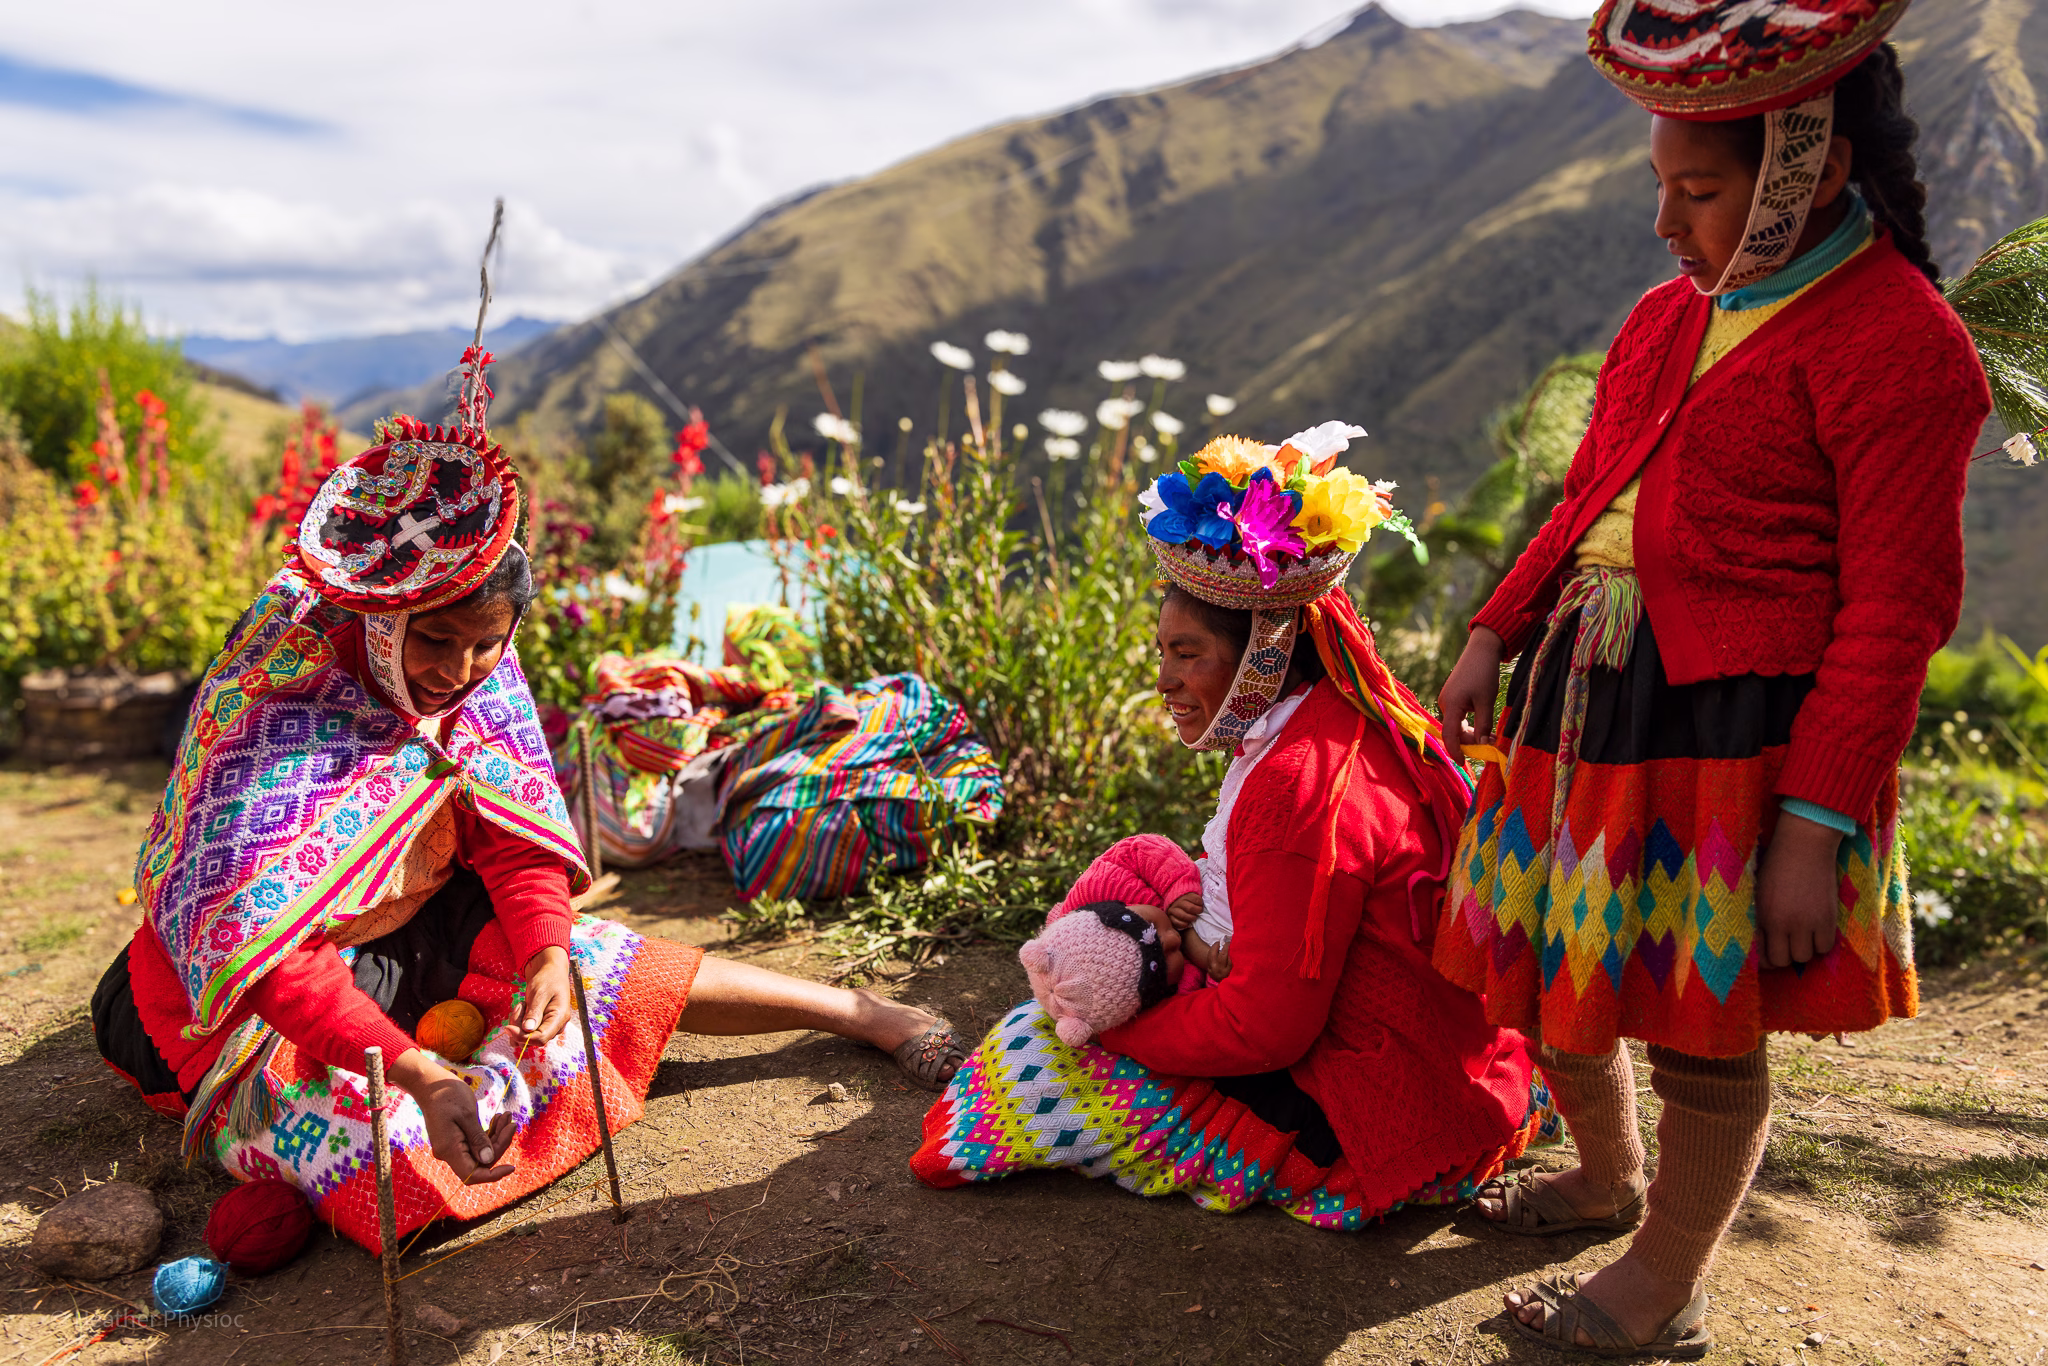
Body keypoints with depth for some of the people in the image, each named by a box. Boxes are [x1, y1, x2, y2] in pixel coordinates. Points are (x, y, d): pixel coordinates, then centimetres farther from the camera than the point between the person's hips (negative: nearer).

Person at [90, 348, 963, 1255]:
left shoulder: (482, 677, -14)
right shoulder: (279, 712, -33)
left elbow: (521, 841, -10)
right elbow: (258, 950, -38)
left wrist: (547, 956, -30)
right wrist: (417, 1071, -48)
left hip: (420, 933, 5)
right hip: (267, 997, -5)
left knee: (610, 967, -7)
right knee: (381, 1151, -29)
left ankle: (865, 1013, 9)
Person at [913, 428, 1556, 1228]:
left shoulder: (1298, 785, -29)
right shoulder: (1365, 723, 2)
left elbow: (1264, 1027, -25)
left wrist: (1118, 1023, -11)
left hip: (1370, 1119, -10)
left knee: (1033, 1055, -5)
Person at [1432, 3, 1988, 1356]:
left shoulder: (1897, 341, -11)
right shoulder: (1670, 315, 13)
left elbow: (1896, 609, -14)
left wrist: (1817, 827, -17)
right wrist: (1497, 637, 14)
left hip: (1736, 733, -8)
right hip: (1588, 704, 8)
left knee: (1703, 1026, 6)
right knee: (1556, 968, 19)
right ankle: (1609, 1178, 48)